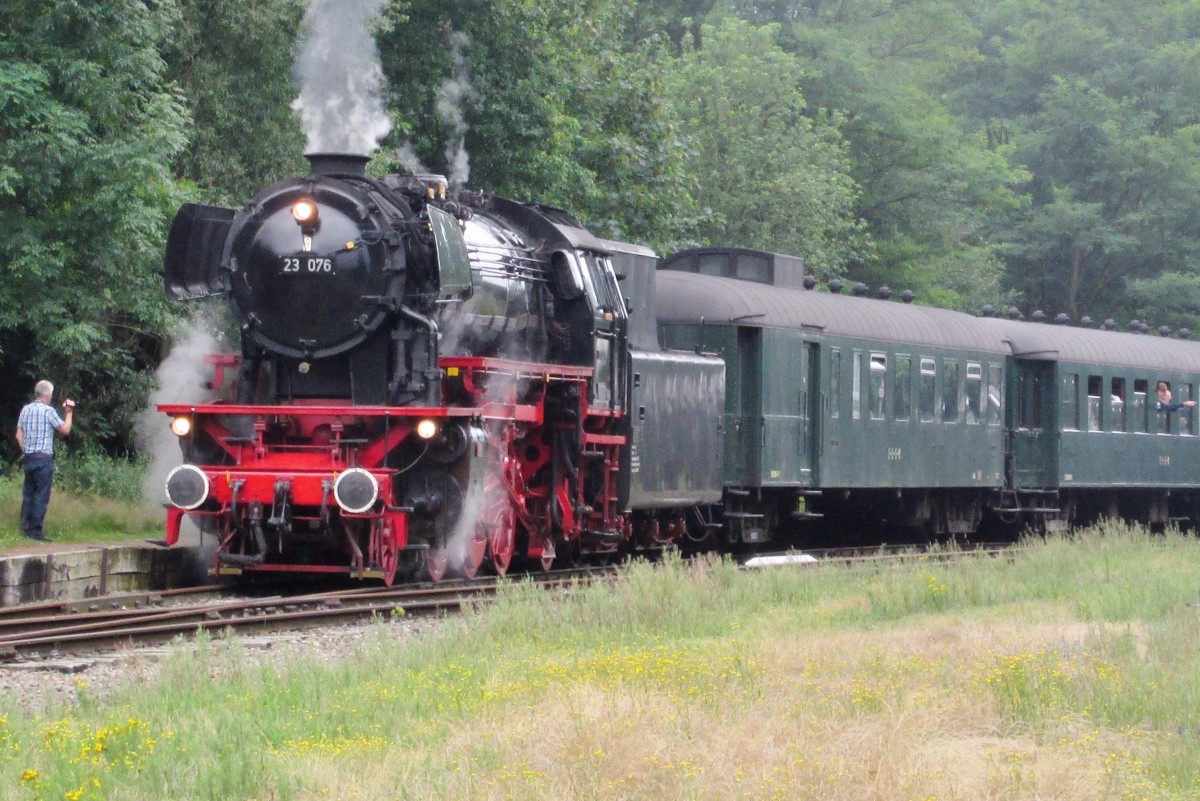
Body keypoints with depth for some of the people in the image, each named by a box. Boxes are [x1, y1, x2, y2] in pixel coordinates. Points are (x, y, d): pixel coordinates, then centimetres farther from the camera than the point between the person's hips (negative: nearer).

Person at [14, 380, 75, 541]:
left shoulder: (26, 409, 8)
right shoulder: (48, 411, -10)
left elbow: (19, 435, 10)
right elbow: (65, 430, -4)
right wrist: (69, 413, 7)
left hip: (28, 457, 6)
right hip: (43, 458, -6)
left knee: (28, 493, 12)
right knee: (41, 496, -4)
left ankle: (25, 528, 12)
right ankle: (36, 531, -6)